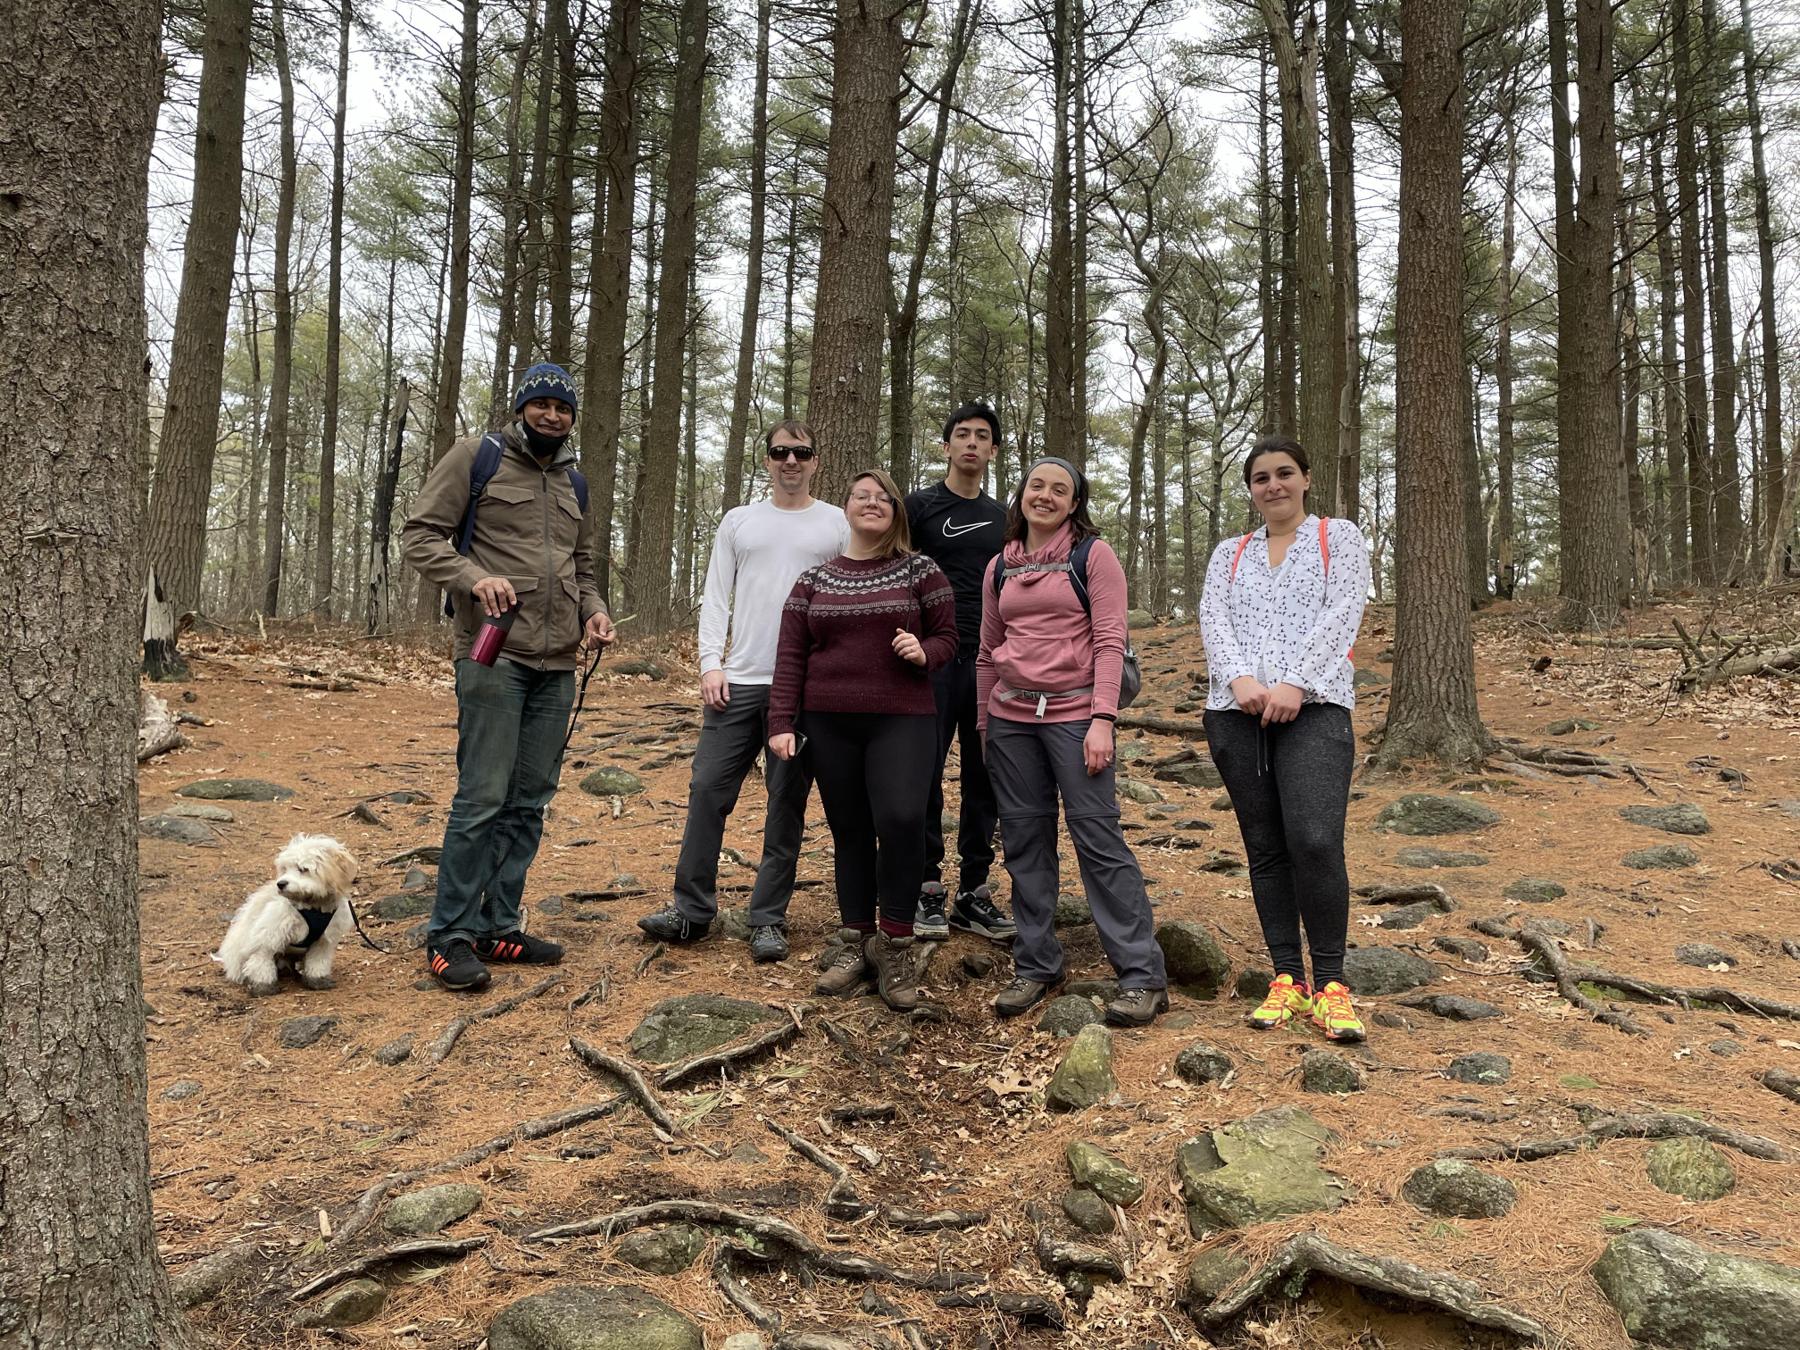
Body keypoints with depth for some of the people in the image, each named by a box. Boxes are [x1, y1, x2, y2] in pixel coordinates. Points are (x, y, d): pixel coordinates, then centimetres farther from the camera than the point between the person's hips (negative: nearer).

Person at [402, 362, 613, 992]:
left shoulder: (574, 481, 19)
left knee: (529, 802, 9)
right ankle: (450, 935, 3)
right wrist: (474, 577, -20)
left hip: (558, 664, 6)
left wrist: (593, 608, 8)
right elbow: (420, 534, -4)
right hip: (495, 656, -6)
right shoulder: (477, 456, 0)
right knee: (482, 799, -8)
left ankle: (500, 926, 18)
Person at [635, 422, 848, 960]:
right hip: (739, 681, 2)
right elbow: (715, 598, 11)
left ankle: (769, 919, 12)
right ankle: (691, 908, 11)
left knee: (787, 802, 3)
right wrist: (711, 663, -2)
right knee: (708, 787, 0)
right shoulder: (739, 521, 14)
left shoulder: (838, 524, 7)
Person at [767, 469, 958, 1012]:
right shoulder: (813, 580, 9)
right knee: (849, 831, 6)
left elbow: (947, 637, 6)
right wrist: (782, 722, -1)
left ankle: (895, 943, -3)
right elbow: (790, 656, 7)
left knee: (901, 819, -19)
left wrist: (923, 652, -16)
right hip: (829, 724, 3)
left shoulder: (921, 571, 4)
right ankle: (856, 942, 18)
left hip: (901, 720, -2)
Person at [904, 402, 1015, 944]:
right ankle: (928, 889, 7)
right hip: (933, 659, -4)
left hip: (989, 661, 5)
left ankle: (974, 892, 14)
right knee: (926, 773, -3)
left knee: (984, 777, 5)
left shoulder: (1001, 518, 16)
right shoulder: (921, 506, 2)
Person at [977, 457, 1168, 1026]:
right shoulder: (1000, 567, 14)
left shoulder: (1093, 554, 0)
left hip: (1074, 712, -5)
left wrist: (1103, 719, -15)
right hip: (1011, 717, 5)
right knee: (1024, 839, 7)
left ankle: (1143, 976, -1)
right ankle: (1035, 967, 18)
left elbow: (1109, 640, -7)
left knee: (1097, 835, -7)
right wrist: (984, 723, 15)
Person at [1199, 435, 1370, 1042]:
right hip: (1236, 712, 4)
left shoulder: (1338, 537, 12)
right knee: (1265, 849, 4)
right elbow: (1213, 619, 5)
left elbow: (1341, 614, -2)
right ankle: (1286, 979, 11)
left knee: (1314, 840, -18)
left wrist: (1295, 684, -14)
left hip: (1313, 707, -3)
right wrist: (1239, 678, -15)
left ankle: (1330, 985, -7)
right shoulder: (1229, 554, 20)